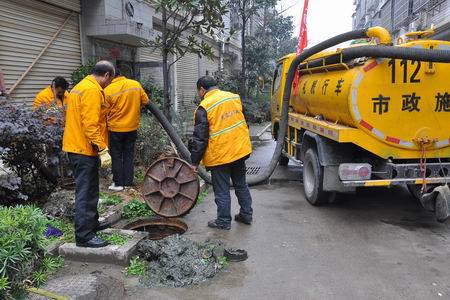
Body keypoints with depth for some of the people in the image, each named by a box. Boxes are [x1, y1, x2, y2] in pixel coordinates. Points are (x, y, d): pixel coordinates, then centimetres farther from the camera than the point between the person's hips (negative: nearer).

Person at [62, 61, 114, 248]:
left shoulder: (81, 87, 17)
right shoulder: (93, 90, -16)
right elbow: (91, 124, -24)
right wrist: (102, 150, -23)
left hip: (76, 147, 10)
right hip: (85, 149, -10)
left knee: (89, 189, 20)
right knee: (86, 192, -5)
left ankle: (91, 223, 33)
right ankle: (84, 236, 2)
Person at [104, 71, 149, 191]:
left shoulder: (108, 90, -15)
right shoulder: (136, 84, -4)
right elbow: (145, 101, 5)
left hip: (116, 128, -3)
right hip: (132, 127, 4)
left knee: (116, 156, 10)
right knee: (129, 155, 13)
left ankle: (118, 183, 14)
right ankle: (128, 183, 18)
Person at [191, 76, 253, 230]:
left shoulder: (204, 107, -13)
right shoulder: (234, 97, 5)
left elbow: (200, 138, -13)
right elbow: (243, 121, 16)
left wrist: (195, 162, -4)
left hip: (220, 155, -6)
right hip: (240, 149, 6)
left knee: (222, 190, 6)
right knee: (241, 184, 20)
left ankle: (224, 221, 17)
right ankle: (246, 215, 29)